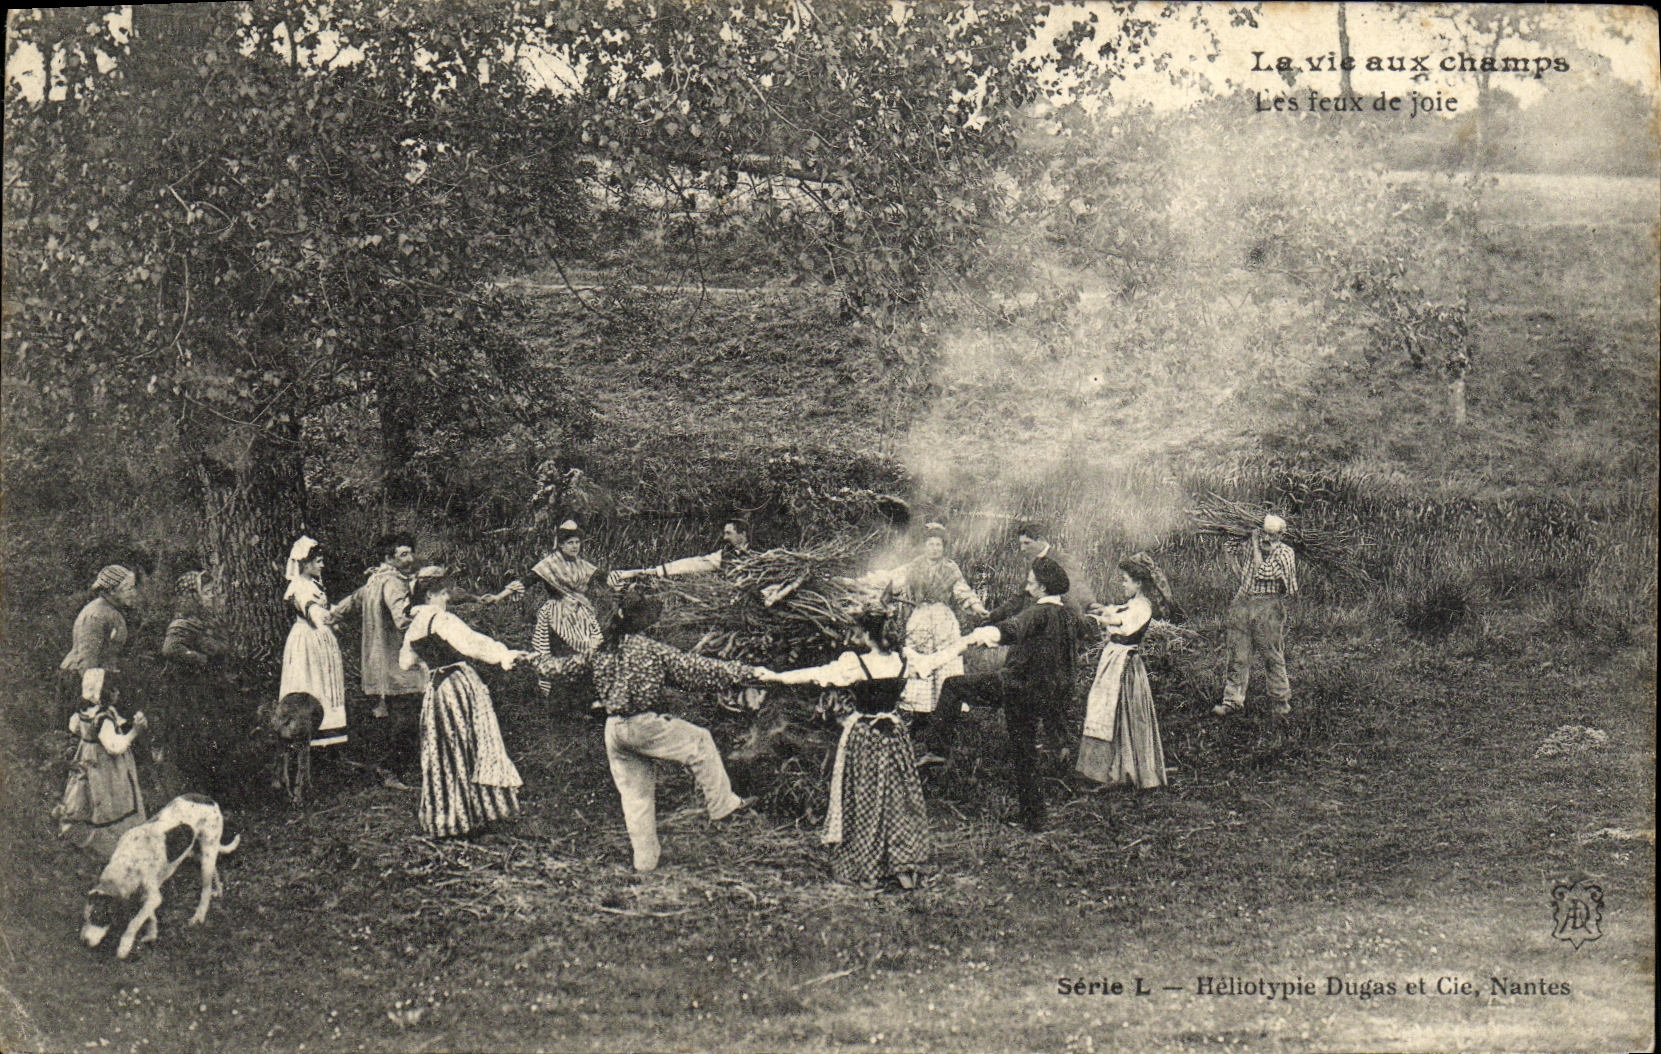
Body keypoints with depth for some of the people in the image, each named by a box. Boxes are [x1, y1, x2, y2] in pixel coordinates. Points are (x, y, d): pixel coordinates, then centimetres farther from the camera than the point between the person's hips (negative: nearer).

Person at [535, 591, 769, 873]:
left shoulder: (600, 653, 8)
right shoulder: (651, 649, -9)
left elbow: (563, 665, 21)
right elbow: (695, 668, -10)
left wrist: (538, 660, 44)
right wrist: (749, 672, -7)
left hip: (613, 731, 6)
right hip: (645, 725, -6)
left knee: (634, 795, 15)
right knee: (700, 742, 12)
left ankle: (645, 858, 21)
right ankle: (722, 804, 13)